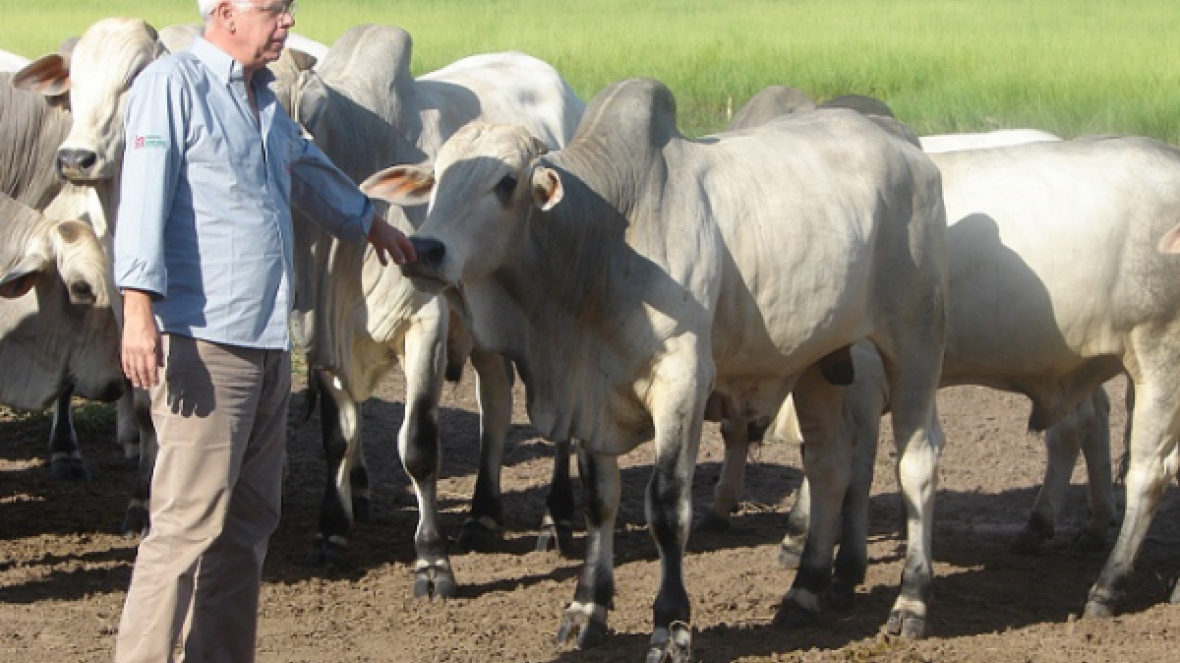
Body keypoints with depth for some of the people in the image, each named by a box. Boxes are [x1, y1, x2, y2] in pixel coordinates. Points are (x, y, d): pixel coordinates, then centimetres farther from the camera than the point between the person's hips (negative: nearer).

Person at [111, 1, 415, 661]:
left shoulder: (265, 100, 19)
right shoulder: (172, 84, -6)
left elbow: (312, 169, 39)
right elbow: (143, 199, -15)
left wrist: (370, 222, 55)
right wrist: (139, 311, -25)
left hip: (268, 344, 9)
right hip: (203, 343, -9)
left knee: (247, 525, 10)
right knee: (189, 522, -13)